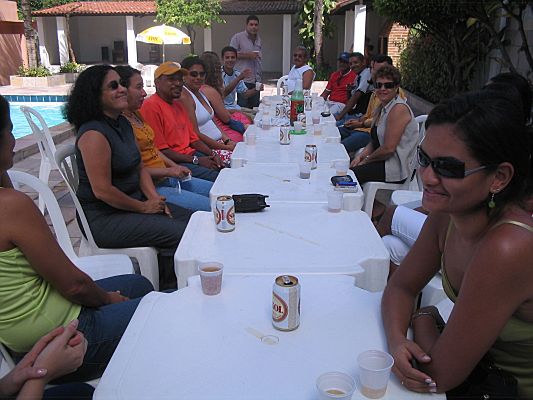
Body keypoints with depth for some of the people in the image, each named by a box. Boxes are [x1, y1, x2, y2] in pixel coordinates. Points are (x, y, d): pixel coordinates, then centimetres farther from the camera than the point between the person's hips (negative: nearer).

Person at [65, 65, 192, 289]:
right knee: (178, 233, -18)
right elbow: (102, 191, -23)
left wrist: (155, 198, -1)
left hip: (134, 203, 10)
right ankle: (165, 291, 4)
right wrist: (144, 207, -13)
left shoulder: (123, 124, 9)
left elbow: (139, 168, 15)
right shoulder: (94, 134, -20)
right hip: (104, 218, -10)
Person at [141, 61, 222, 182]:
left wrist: (212, 155, 0)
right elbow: (160, 150, -17)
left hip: (189, 155, 9)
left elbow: (193, 139, 19)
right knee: (215, 176, -22)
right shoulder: (151, 106, -12)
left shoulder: (178, 104, 18)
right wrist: (196, 160, -16)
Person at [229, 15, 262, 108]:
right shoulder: (238, 37, -3)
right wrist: (247, 55, -14)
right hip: (244, 79, -6)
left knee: (255, 107, 6)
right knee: (242, 107, -7)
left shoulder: (259, 40, 17)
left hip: (256, 79, 6)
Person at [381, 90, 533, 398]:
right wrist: (397, 340, -17)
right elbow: (401, 286, 1)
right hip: (480, 368, 5)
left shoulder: (507, 248, -33)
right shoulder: (446, 214, -12)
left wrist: (424, 319, -8)